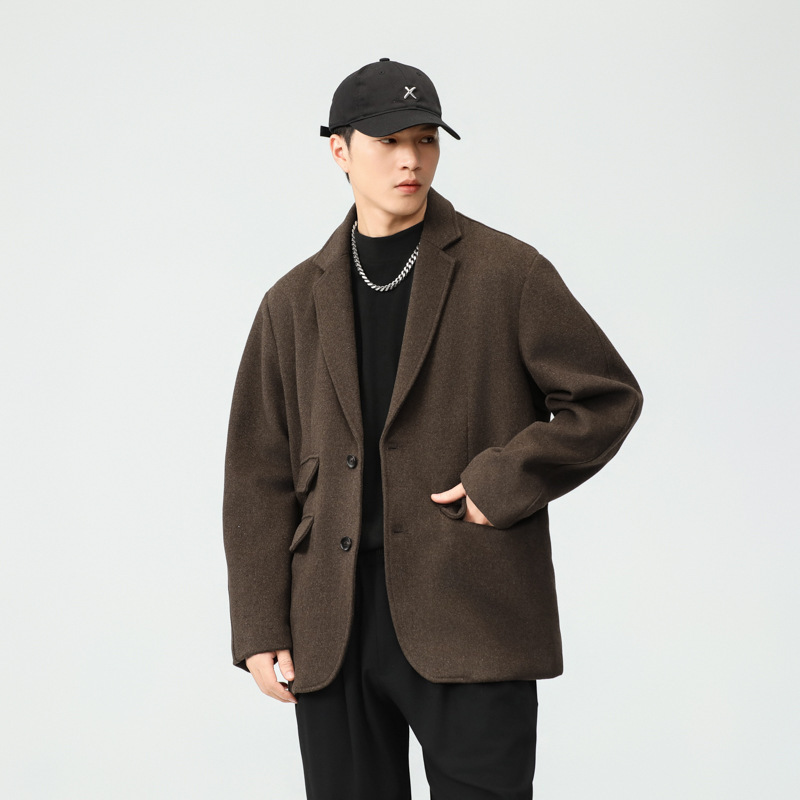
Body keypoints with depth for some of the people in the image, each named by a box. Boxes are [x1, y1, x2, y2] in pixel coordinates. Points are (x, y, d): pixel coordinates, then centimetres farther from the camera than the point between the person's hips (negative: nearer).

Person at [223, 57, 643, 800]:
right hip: (332, 630, 3)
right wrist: (260, 628, 2)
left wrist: (503, 485, -9)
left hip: (470, 626, -3)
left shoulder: (507, 273, 2)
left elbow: (607, 397, 3)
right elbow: (259, 475, 9)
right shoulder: (295, 301, 11)